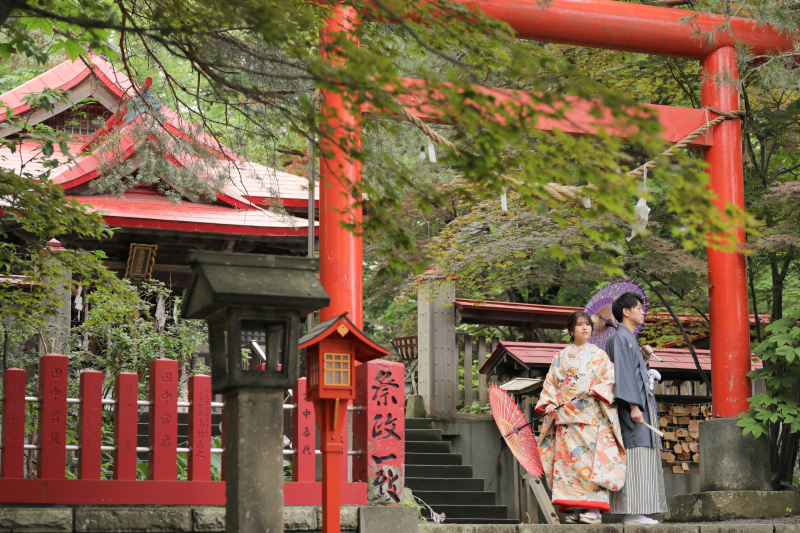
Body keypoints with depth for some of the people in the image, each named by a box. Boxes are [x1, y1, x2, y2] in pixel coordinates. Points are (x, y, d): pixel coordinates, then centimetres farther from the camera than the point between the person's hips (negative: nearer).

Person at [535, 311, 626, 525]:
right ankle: (574, 509, -2)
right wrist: (550, 403, -2)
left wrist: (595, 390, -15)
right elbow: (550, 385, 14)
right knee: (569, 459, -4)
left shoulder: (599, 355, 11)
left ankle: (593, 510, -14)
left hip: (593, 416, -2)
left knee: (592, 460, -11)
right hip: (566, 416, 2)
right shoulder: (560, 358, 16)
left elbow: (610, 380, 2)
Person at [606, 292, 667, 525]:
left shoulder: (629, 339, 24)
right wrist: (633, 405, -23)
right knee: (635, 456, -14)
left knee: (640, 459, 6)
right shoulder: (621, 337, -7)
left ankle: (634, 513, 4)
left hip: (640, 405, 10)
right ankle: (632, 513, -17)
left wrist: (643, 358, 15)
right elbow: (623, 373, -17)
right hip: (631, 405, -10)